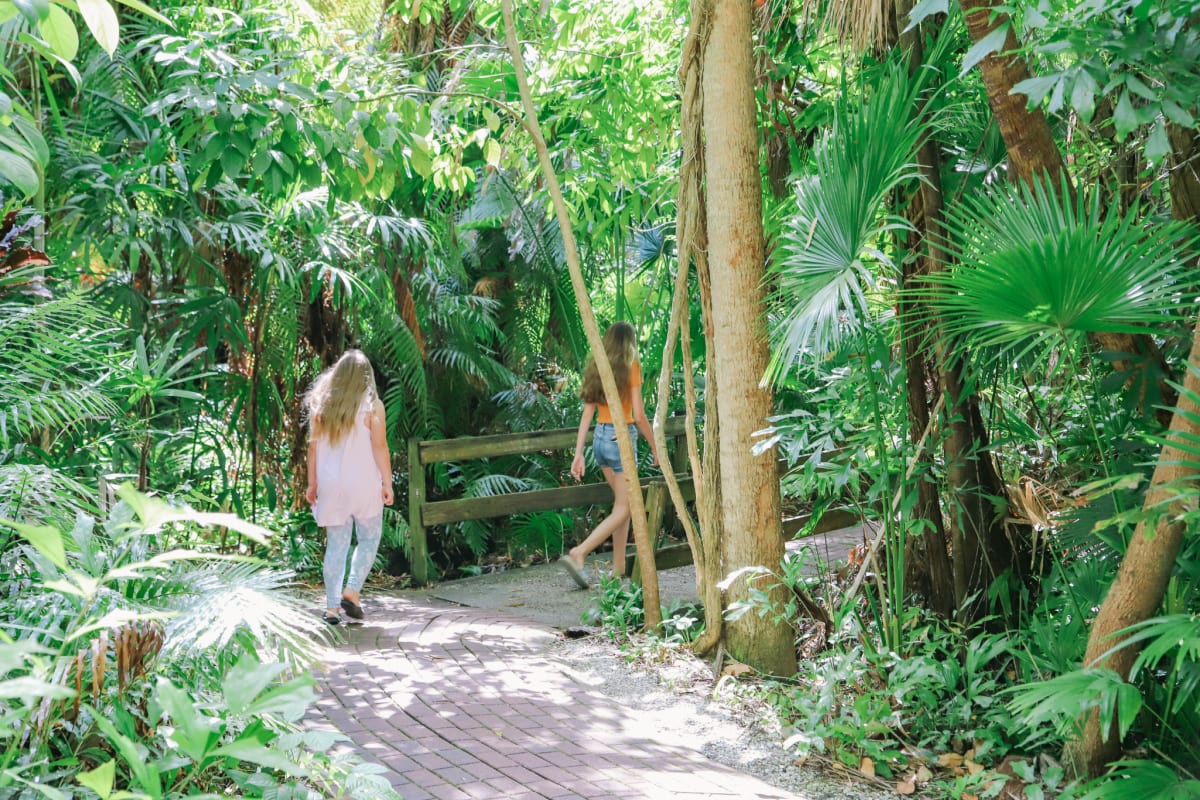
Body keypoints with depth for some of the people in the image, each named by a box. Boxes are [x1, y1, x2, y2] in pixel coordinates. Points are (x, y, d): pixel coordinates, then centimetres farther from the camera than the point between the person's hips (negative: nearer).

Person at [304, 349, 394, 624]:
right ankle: (352, 592, -2)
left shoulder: (322, 404, 4)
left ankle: (332, 607, 8)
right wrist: (387, 483, -3)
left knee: (335, 545, 9)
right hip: (363, 484, -3)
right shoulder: (371, 405, -6)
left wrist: (312, 483, 12)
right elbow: (380, 448, -8)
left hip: (330, 485, 3)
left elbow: (313, 447, 5)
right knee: (369, 539, 12)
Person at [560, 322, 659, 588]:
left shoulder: (597, 369, 7)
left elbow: (587, 413, 5)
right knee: (623, 509, -1)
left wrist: (578, 454, 5)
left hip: (600, 438, 7)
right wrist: (655, 446, 1)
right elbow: (639, 415, -12)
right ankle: (578, 554, -18)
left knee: (624, 501, 18)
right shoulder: (630, 368, -10)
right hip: (622, 438, -7)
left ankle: (618, 569, 16)